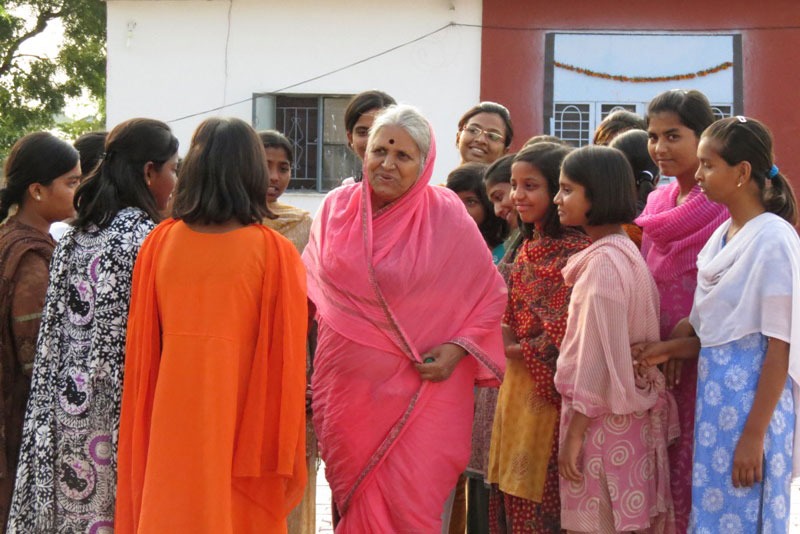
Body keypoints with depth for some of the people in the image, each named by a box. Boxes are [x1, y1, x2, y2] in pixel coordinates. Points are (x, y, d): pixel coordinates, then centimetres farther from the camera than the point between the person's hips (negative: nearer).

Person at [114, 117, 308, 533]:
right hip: (246, 420, -2)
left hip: (173, 419, 3)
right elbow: (287, 356, -7)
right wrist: (283, 453, 2)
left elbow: (141, 347, 3)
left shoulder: (159, 244, -2)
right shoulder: (275, 254, -10)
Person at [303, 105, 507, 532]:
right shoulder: (336, 208, 3)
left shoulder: (447, 216, -6)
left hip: (421, 386, -3)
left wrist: (458, 348, -11)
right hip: (347, 384, 3)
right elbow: (311, 285, 19)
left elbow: (490, 295, 2)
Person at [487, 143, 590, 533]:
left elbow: (567, 336, -18)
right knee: (515, 499, 12)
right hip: (517, 384, 8)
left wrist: (517, 351, -7)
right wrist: (501, 336, 0)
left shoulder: (575, 250, -15)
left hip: (550, 388, -8)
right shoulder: (529, 246, 12)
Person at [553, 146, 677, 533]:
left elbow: (598, 356, -18)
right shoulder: (625, 251, 11)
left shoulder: (603, 262, -16)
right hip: (631, 415, 9)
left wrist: (574, 432, -15)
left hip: (603, 415, -9)